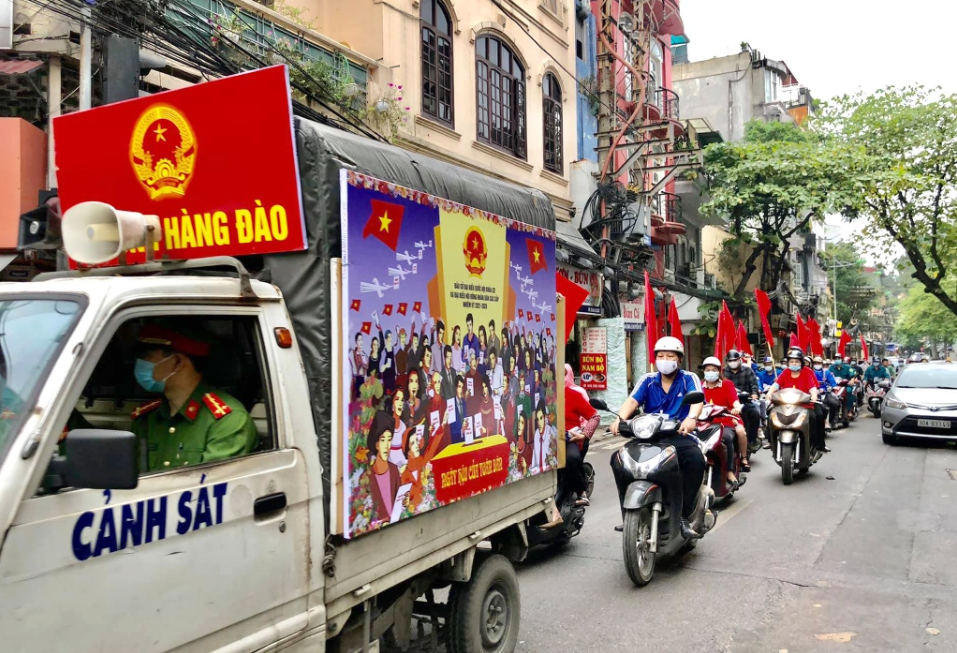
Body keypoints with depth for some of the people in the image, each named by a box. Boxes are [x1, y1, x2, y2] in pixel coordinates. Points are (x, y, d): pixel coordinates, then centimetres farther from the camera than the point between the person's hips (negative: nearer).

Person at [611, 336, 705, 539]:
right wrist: (620, 418, -26)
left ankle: (684, 516, -22)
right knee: (618, 459, -20)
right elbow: (632, 400, -3)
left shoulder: (689, 378, 6)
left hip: (679, 436, -3)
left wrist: (691, 418, -39)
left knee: (696, 459, -35)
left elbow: (697, 400, -14)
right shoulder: (648, 380, 13)